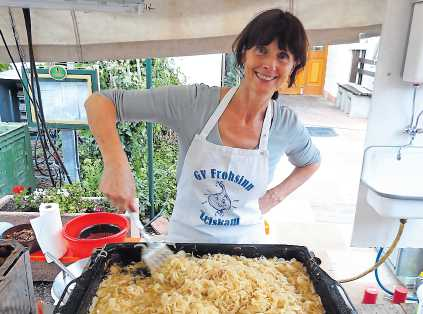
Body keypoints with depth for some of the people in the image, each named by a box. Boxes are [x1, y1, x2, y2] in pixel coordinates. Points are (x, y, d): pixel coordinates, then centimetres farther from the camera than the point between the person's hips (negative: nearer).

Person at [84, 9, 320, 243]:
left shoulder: (287, 124, -14)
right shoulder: (195, 102, -22)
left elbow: (311, 162, 10)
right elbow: (99, 101, -21)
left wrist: (274, 196, -3)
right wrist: (116, 163, -37)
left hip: (245, 243, 2)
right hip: (185, 239, -1)